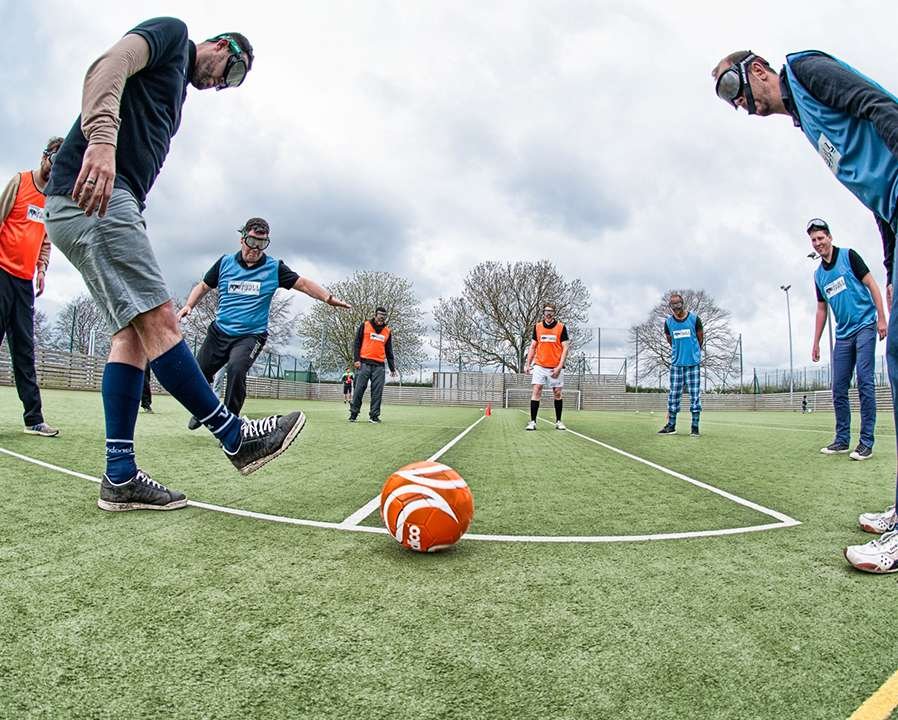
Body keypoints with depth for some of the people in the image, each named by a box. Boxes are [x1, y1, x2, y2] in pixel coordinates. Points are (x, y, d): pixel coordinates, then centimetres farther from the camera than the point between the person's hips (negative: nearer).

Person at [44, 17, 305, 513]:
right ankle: (237, 439, -13)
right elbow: (109, 65, -12)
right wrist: (102, 137, -30)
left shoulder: (178, 84, 31)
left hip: (111, 202, 10)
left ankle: (120, 477, 2)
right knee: (158, 319, -14)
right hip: (90, 192, -10)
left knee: (133, 333, 1)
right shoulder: (172, 32, 8)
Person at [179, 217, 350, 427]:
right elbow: (203, 286, 17)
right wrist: (188, 305, 1)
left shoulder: (274, 268, -2)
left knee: (236, 369, -31)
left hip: (251, 335, -3)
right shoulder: (225, 263, 4)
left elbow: (303, 283, -1)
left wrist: (328, 298, -16)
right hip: (219, 331, 4)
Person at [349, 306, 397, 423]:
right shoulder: (365, 325, 7)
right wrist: (357, 359, -6)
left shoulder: (388, 331, 15)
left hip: (379, 365, 3)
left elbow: (389, 351, 19)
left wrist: (392, 368, 13)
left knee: (377, 392, -2)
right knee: (359, 389, -3)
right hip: (364, 363, -3)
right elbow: (357, 343, 5)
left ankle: (374, 416, 4)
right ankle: (353, 414, 5)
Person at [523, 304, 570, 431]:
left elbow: (565, 348, -2)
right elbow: (532, 346, 12)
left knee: (557, 393, 6)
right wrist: (527, 364, 3)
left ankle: (558, 421, 20)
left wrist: (560, 366, -11)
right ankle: (532, 422, -6)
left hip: (555, 367, -1)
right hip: (539, 366, 1)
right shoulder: (537, 327, 7)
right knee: (536, 391, -8)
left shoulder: (561, 327, 0)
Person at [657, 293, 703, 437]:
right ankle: (671, 425, 11)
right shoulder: (668, 322, 2)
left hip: (693, 362, -2)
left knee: (694, 394, -1)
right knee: (674, 394, 5)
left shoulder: (694, 319, -3)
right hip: (676, 363, 2)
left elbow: (700, 339, 9)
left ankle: (695, 427, 3)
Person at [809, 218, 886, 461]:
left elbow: (871, 285, -5)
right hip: (843, 335, 6)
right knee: (838, 389, 4)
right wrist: (816, 342, 15)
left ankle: (867, 441, -7)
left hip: (864, 326, -6)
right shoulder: (818, 275, 14)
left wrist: (881, 318, -14)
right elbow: (821, 310, 18)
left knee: (864, 382, -11)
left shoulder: (848, 256, 0)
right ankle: (842, 440, 11)